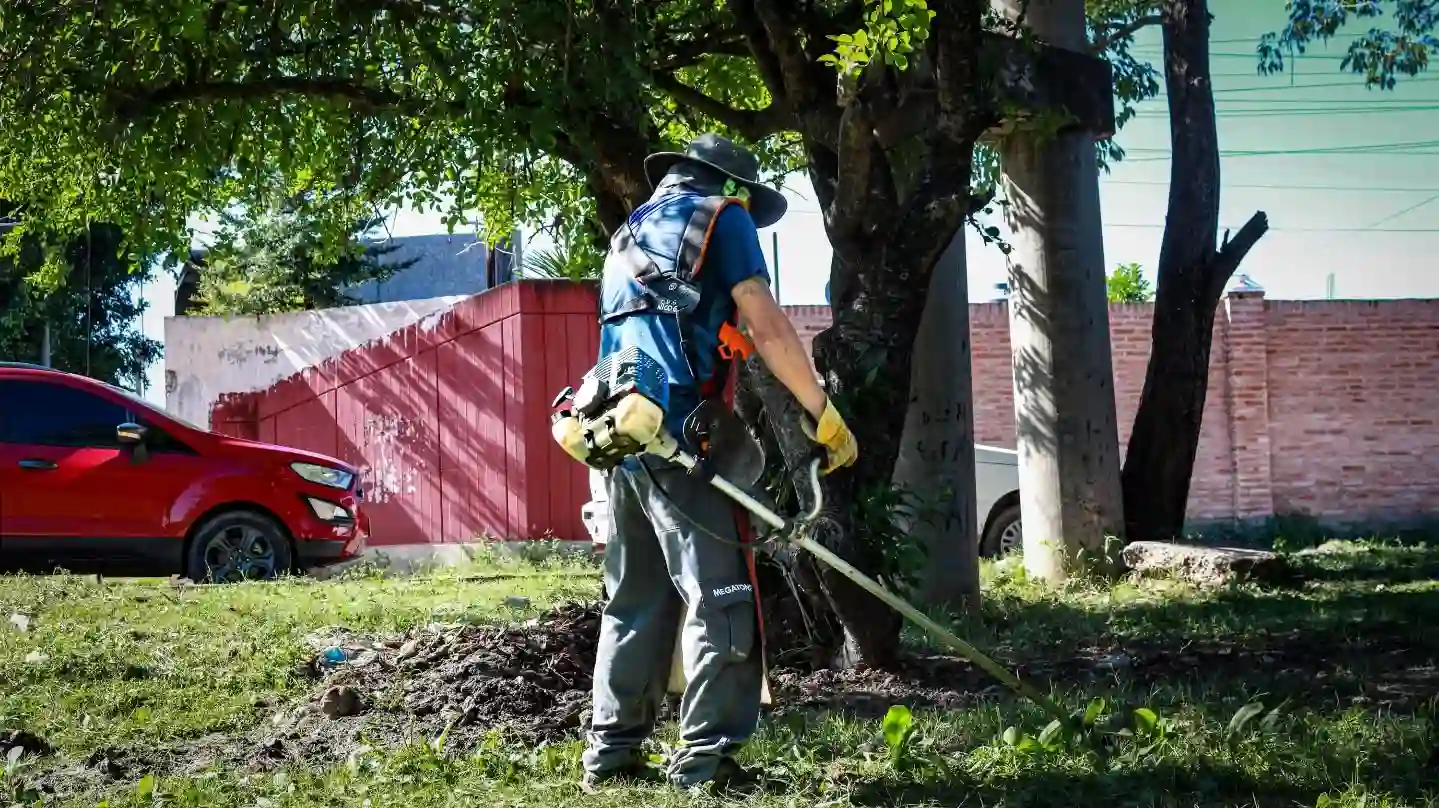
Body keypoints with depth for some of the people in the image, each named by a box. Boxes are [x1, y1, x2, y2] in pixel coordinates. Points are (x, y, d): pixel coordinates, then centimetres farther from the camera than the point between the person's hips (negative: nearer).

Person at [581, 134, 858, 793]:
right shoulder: (721, 215, 5)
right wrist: (824, 415, -1)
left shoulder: (628, 237, 29)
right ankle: (705, 762, -13)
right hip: (678, 431, -8)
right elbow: (766, 327, -4)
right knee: (719, 595, -8)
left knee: (635, 600, 13)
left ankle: (611, 754, 12)